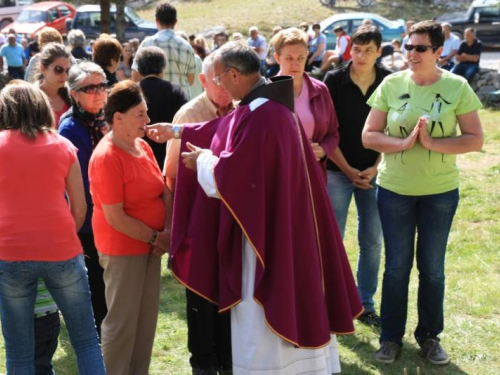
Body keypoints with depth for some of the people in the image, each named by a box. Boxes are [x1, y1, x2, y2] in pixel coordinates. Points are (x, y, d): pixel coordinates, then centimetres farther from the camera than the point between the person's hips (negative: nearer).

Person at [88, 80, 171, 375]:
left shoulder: (142, 146, 5)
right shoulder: (106, 157, -19)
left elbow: (164, 191, 8)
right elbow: (115, 217, -20)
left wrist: (168, 231, -6)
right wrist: (155, 237, -13)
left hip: (150, 245, 8)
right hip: (122, 248, -8)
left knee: (147, 317, 15)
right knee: (122, 321, 2)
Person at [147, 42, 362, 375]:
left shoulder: (261, 116, -25)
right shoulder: (269, 104, 8)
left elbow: (231, 173, -24)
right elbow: (226, 130, 22)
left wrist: (203, 160, -3)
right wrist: (178, 131, 28)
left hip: (263, 228, -10)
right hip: (278, 222, 10)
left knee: (261, 312, 2)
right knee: (282, 302, 20)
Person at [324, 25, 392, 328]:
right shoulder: (334, 81, -5)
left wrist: (376, 167, -7)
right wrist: (349, 170, -9)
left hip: (374, 172, 2)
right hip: (338, 171, -2)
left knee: (372, 241, 8)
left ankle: (366, 303, 21)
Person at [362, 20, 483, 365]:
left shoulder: (457, 87, -6)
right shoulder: (391, 84, -5)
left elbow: (475, 140, -7)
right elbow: (368, 136, -4)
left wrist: (432, 143, -20)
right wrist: (404, 143, -20)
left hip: (440, 191, 0)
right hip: (395, 188, 0)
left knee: (432, 267, 11)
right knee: (397, 265, 9)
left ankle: (430, 336, 28)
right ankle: (392, 337, 23)